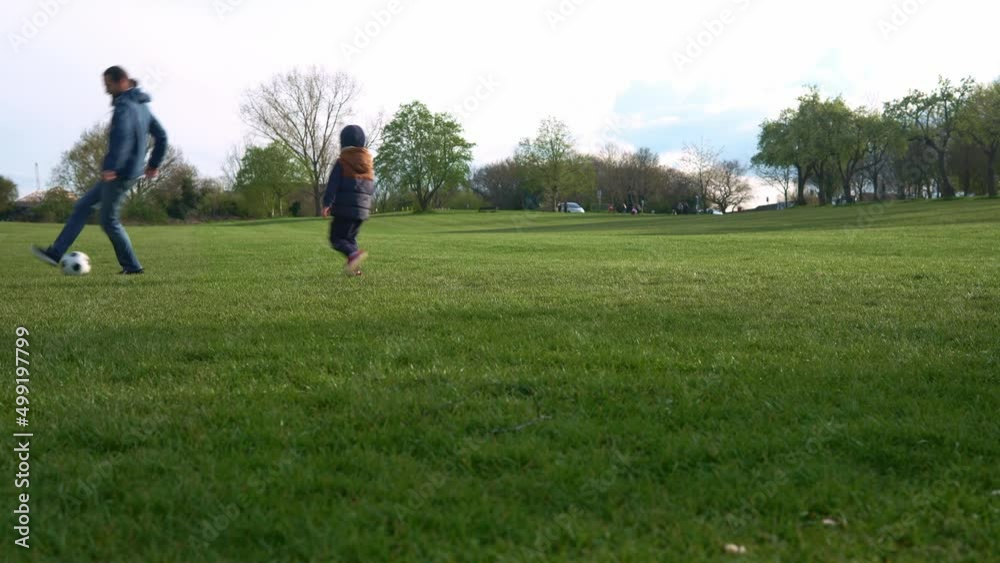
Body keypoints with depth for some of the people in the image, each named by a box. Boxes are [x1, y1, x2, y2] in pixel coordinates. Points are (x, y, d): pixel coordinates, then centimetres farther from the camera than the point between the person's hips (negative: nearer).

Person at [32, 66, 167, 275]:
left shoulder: (124, 106, -16)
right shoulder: (142, 106, 13)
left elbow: (122, 136, -33)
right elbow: (161, 135, 19)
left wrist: (111, 167, -40)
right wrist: (154, 164, 25)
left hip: (120, 173, -10)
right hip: (131, 172, 10)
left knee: (109, 221, 2)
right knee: (82, 206, 12)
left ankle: (132, 267, 11)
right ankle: (55, 253, 13)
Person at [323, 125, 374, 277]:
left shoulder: (342, 162, -5)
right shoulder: (369, 162, 12)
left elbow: (333, 185, -13)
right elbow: (372, 187, 18)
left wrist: (327, 203, -15)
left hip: (345, 207, -6)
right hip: (363, 208, 6)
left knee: (337, 238, -3)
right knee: (350, 237, 16)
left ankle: (354, 254, -29)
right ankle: (354, 267, 1)